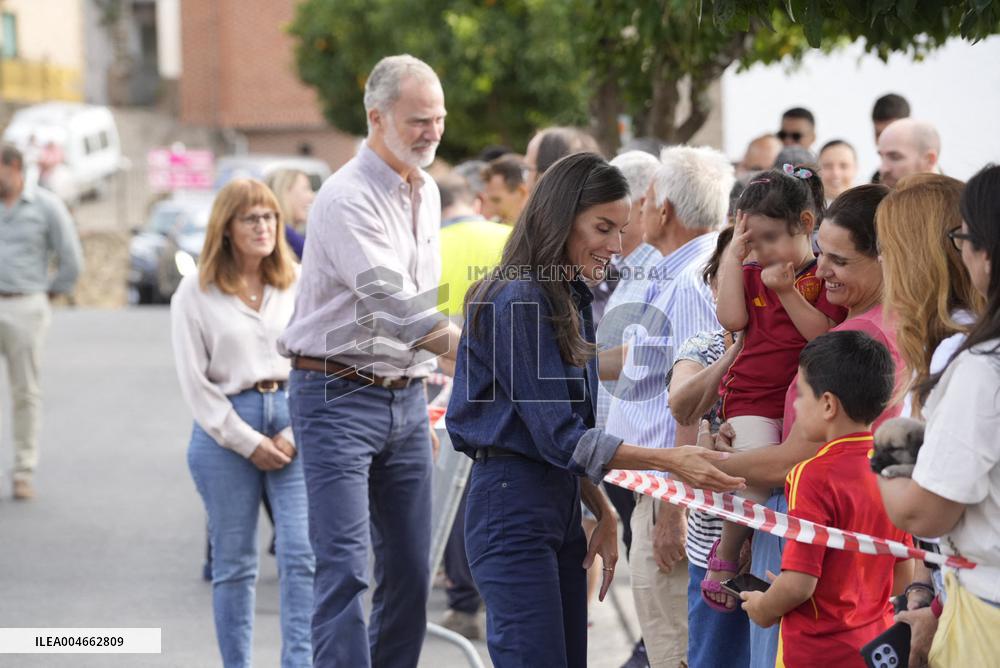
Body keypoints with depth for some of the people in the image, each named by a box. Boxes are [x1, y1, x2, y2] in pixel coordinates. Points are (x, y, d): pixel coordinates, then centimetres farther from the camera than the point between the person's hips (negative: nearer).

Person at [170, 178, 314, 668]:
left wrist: (294, 434, -5)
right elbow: (195, 382, -2)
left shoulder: (298, 284, 6)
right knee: (233, 563, 6)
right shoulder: (196, 292, 1)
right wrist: (248, 442, -6)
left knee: (302, 554, -9)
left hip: (295, 425, 1)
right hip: (225, 430, -1)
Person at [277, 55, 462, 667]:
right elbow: (388, 301, -28)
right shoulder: (348, 198, -16)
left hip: (405, 396, 8)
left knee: (410, 569, 8)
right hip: (339, 396, -8)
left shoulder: (427, 192, 12)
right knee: (346, 568, -14)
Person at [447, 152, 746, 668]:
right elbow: (560, 436, -19)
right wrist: (670, 461, -23)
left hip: (561, 504, 9)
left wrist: (602, 512, 10)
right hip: (512, 507, -9)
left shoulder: (570, 300, 13)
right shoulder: (517, 301, -16)